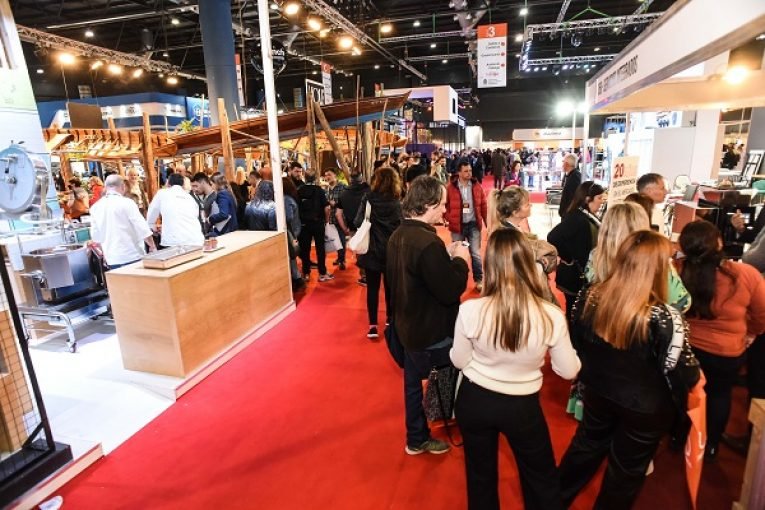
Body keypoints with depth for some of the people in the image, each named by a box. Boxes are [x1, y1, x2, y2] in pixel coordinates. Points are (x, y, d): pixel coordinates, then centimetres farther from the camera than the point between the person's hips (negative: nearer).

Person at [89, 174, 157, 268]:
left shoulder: (95, 207, 6)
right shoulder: (126, 203, -9)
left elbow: (95, 237, 14)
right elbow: (142, 229, -10)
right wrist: (153, 246, 3)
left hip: (112, 259, 5)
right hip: (133, 256, -5)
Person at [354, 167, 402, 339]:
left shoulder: (368, 199, -8)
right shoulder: (397, 201, -3)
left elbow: (357, 222, -9)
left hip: (372, 249, -1)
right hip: (392, 250, 2)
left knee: (372, 288, 6)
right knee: (390, 286, 16)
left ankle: (373, 326, 6)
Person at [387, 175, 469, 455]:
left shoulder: (398, 236, 1)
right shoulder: (429, 242, -29)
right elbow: (450, 291, -26)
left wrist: (447, 257, 4)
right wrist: (460, 260, -10)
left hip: (408, 325, 9)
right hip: (432, 332, -9)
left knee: (414, 382, 21)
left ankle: (416, 439, 40)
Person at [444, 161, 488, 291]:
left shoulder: (476, 186, 1)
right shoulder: (451, 187, -7)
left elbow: (483, 204, 5)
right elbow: (445, 205, -1)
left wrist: (487, 222, 4)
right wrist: (447, 219, -13)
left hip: (474, 224, 1)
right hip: (457, 225, -1)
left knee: (476, 253, 6)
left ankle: (479, 280, 18)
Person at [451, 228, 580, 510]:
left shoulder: (470, 310, -25)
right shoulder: (551, 316, -23)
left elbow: (459, 362, -8)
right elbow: (569, 371, -8)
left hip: (474, 401, 1)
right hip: (522, 407, 0)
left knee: (480, 475, 27)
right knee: (541, 477, 28)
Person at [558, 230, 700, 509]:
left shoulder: (589, 296, -17)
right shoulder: (661, 317, -31)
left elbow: (575, 342, -2)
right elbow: (686, 376, -21)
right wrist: (695, 373, 2)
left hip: (598, 392, 5)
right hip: (644, 407, -4)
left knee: (586, 446, 29)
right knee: (627, 469, 22)